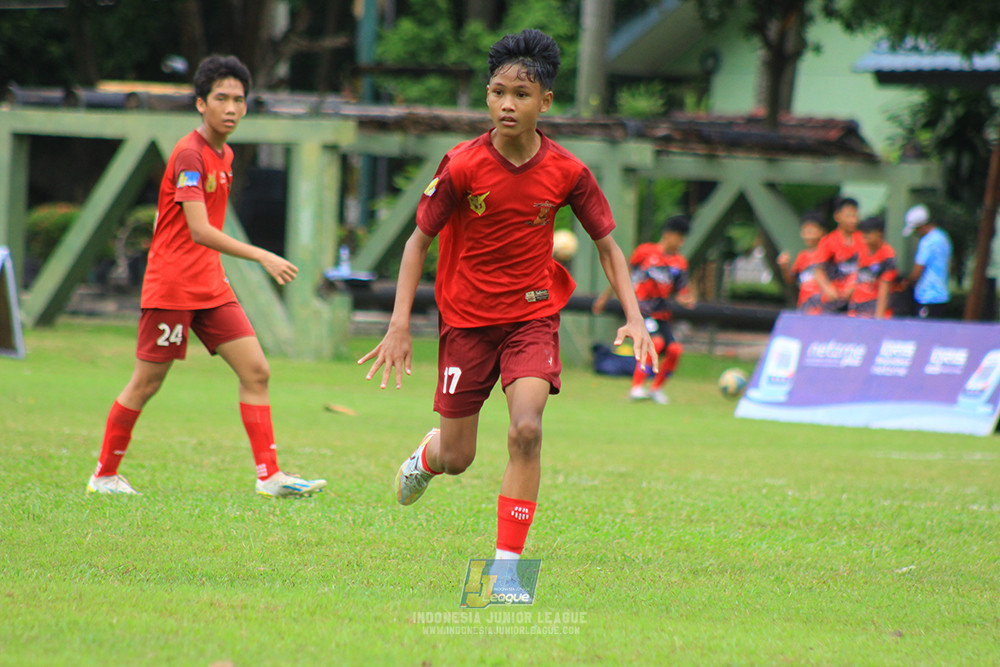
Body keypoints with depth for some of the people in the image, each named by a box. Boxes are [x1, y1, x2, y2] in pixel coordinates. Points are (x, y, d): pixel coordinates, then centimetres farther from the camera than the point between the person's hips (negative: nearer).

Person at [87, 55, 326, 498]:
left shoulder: (225, 155, 11)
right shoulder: (189, 155, -16)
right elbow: (199, 232, -25)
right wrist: (263, 258, -29)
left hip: (211, 287, 8)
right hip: (170, 287, -8)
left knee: (256, 371, -3)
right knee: (146, 383, 1)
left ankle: (269, 476, -4)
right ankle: (104, 475, 15)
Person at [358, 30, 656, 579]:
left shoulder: (566, 172, -10)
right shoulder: (462, 166, -15)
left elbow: (606, 245, 2)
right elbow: (420, 240, -5)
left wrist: (634, 318, -10)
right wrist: (399, 324, -12)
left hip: (533, 315, 0)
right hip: (467, 319, 0)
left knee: (526, 430, -23)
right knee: (457, 459, 7)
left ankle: (508, 561, -14)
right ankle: (427, 453, 46)